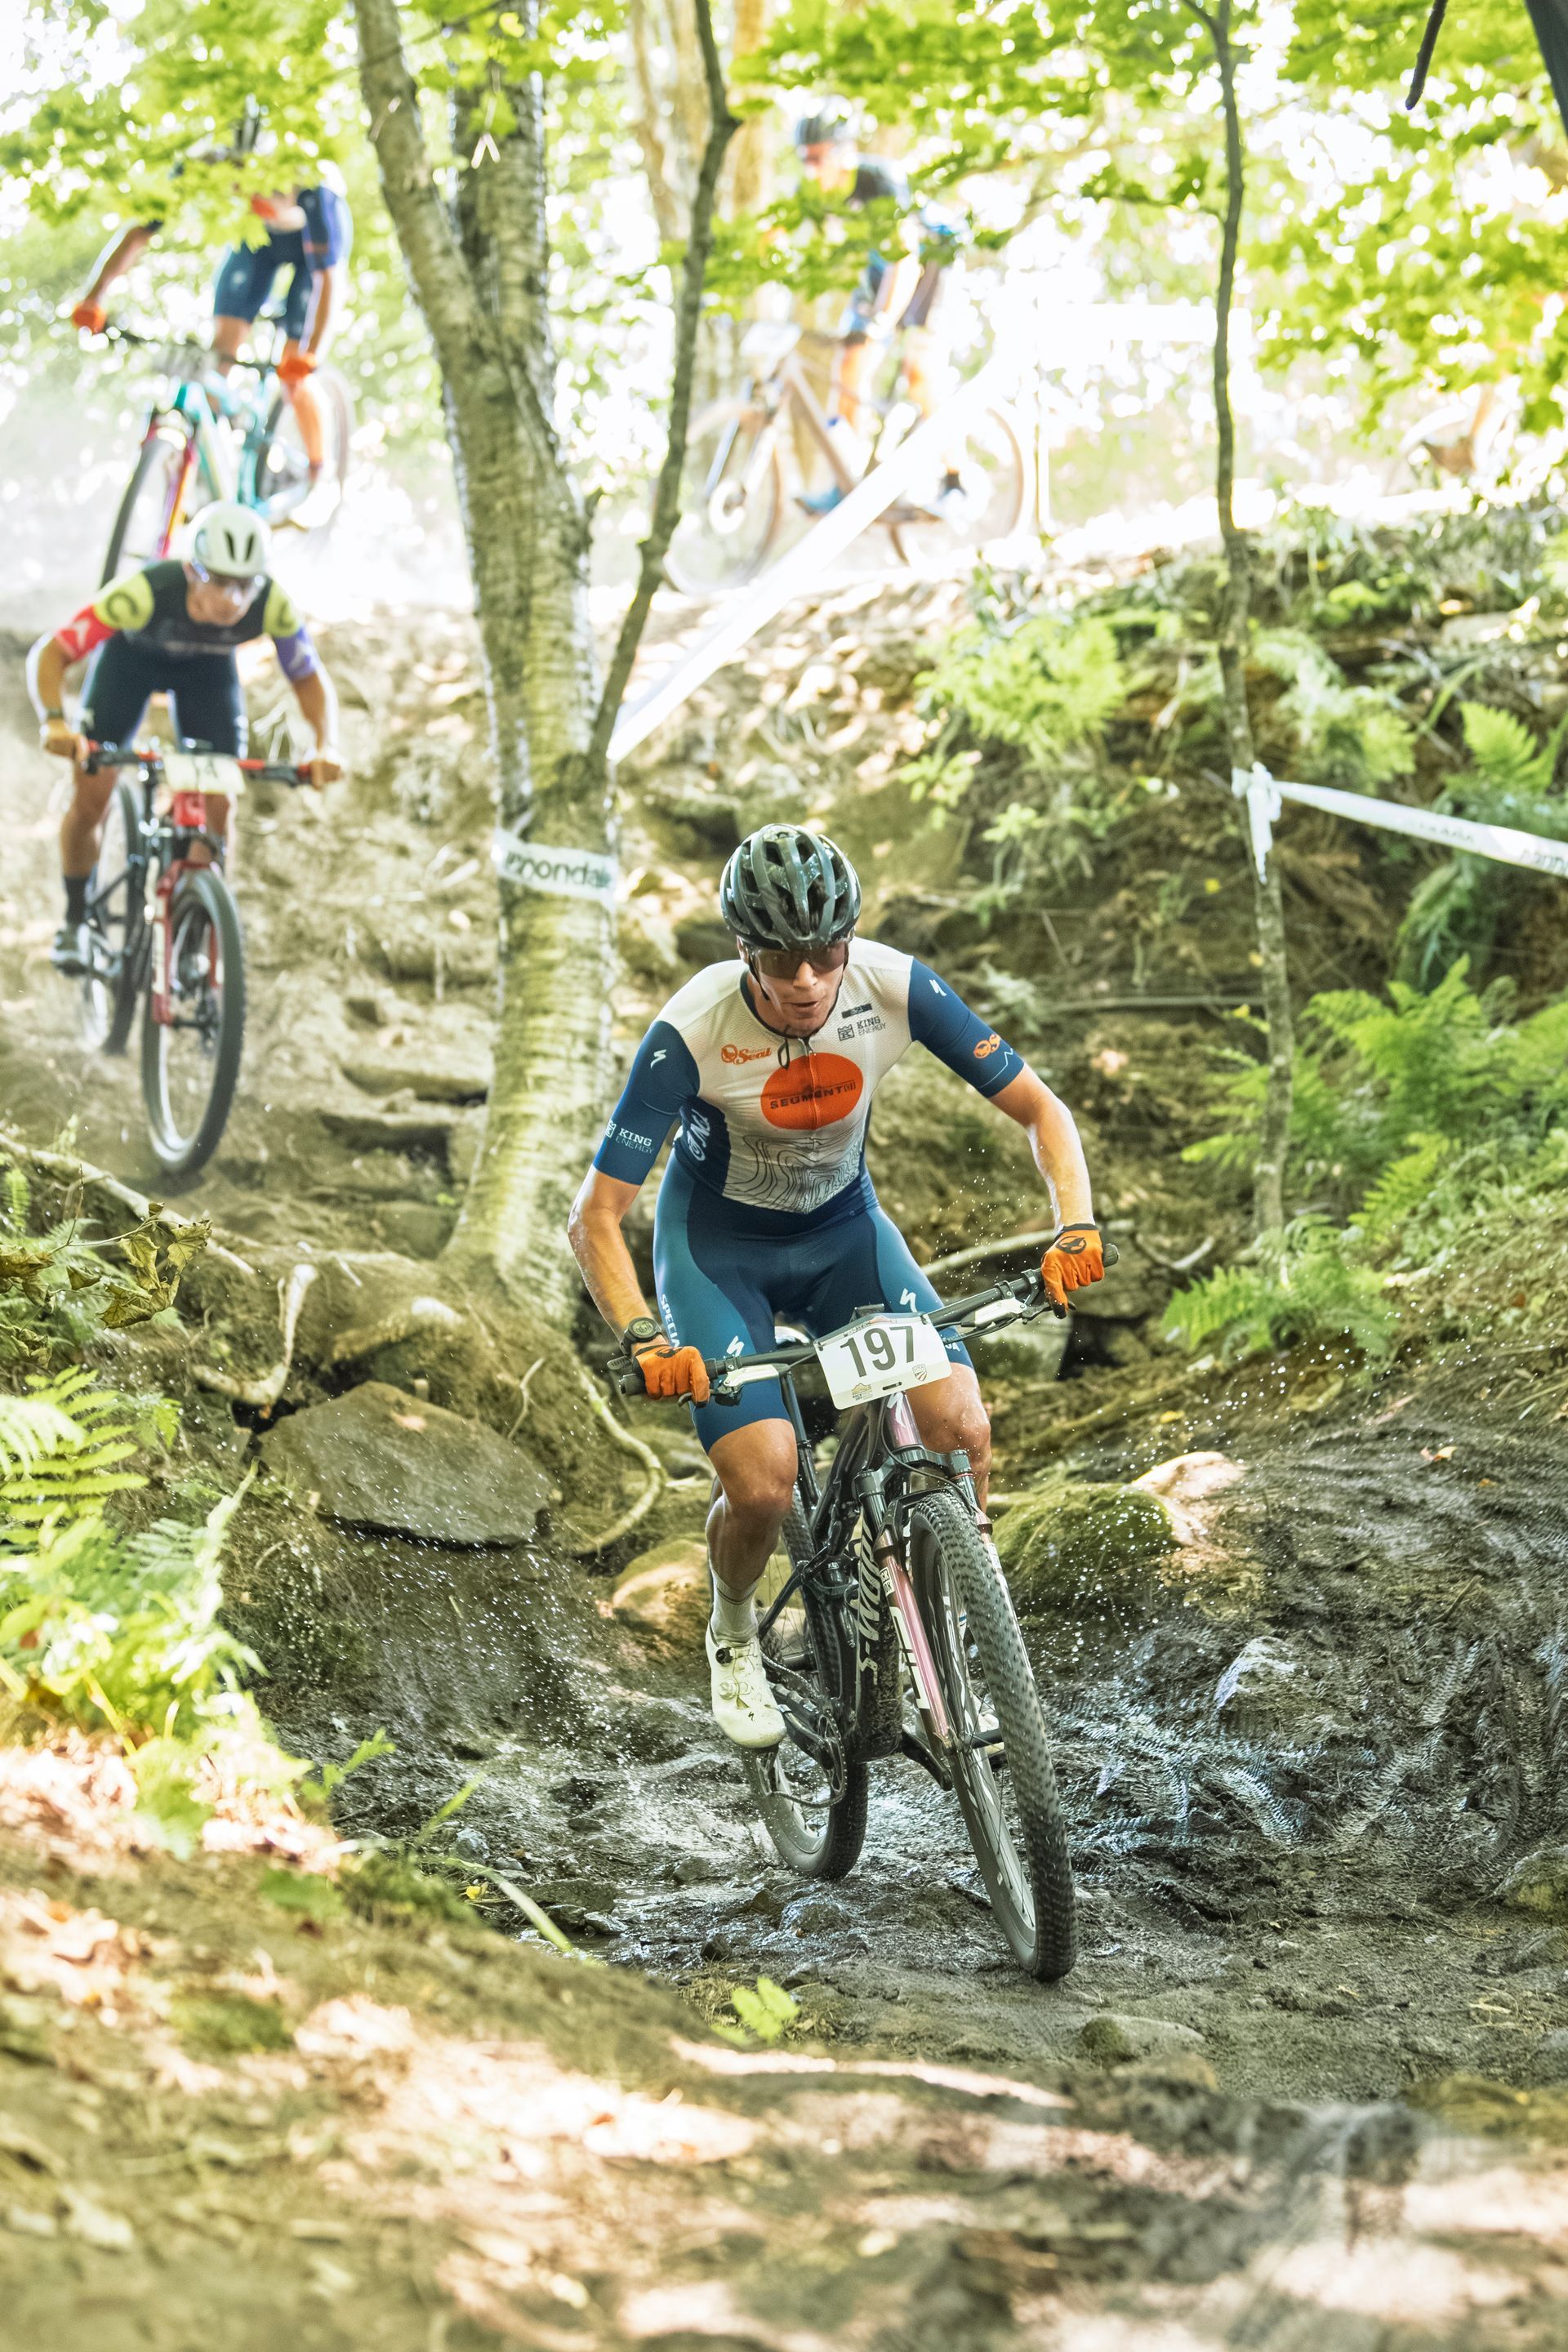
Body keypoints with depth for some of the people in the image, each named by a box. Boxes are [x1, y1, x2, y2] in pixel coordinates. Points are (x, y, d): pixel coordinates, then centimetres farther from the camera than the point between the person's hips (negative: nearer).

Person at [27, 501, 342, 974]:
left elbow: (311, 680, -17)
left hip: (207, 668, 2)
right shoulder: (147, 592, -43)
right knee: (91, 796, -9)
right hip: (132, 654, -2)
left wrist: (326, 746, -35)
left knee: (216, 805, -9)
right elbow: (49, 654, -37)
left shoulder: (272, 606, -36)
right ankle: (75, 921, 16)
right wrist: (53, 721, -55)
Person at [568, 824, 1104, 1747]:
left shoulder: (895, 986, -24)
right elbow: (597, 1213, -26)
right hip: (717, 1247, -3)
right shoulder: (694, 1030, -30)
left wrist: (1076, 1227, -32)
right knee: (764, 1488, -20)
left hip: (843, 1228, 3)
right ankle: (735, 1635, 15)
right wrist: (644, 1338, -41)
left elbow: (1040, 1107, -15)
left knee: (963, 1432, -19)